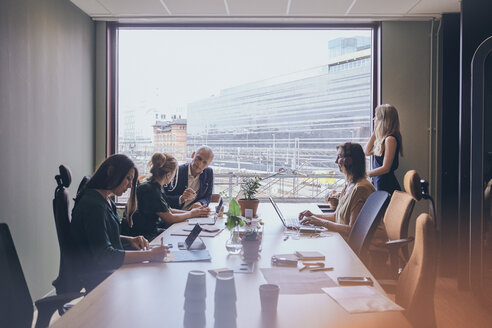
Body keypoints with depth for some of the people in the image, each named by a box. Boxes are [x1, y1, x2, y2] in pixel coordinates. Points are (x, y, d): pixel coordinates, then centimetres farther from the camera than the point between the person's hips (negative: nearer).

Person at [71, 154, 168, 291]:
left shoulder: (107, 201, 11)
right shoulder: (93, 205, -21)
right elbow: (104, 256, -26)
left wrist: (129, 239, 2)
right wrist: (149, 255, -29)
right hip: (96, 278, -9)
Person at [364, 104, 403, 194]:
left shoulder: (390, 139, -15)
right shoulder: (382, 137, 12)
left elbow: (385, 168, -17)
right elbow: (367, 152, 18)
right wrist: (374, 132, 13)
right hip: (378, 183, 9)